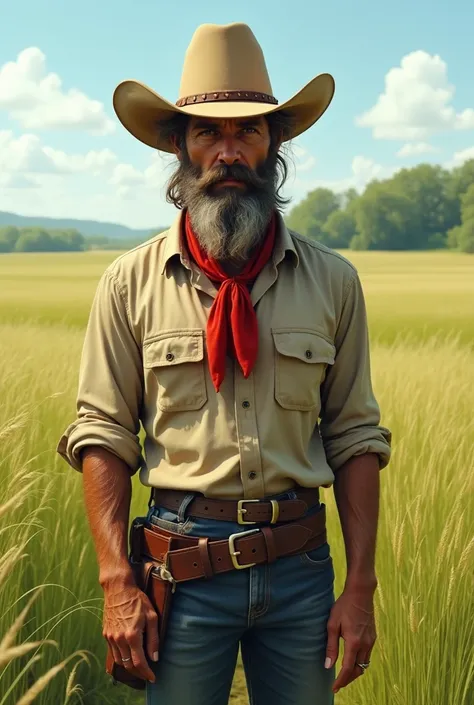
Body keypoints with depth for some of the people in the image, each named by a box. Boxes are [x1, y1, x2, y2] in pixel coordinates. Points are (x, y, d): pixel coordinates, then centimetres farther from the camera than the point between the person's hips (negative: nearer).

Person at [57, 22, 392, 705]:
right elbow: (103, 436, -1)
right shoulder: (131, 283, -2)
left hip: (301, 567, 2)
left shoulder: (332, 281, 2)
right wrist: (117, 583, -8)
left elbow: (356, 439, 4)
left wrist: (361, 587, -1)